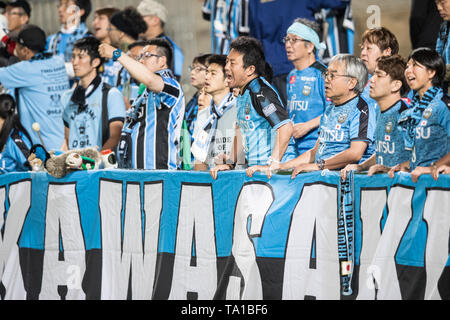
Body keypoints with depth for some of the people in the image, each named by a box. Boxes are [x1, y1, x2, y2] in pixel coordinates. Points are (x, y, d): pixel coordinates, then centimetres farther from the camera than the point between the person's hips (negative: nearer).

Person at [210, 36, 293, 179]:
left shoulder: (261, 92, -13)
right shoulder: (243, 93, 17)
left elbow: (286, 128, -23)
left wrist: (273, 163, -26)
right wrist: (230, 163, 19)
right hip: (254, 169, 8)